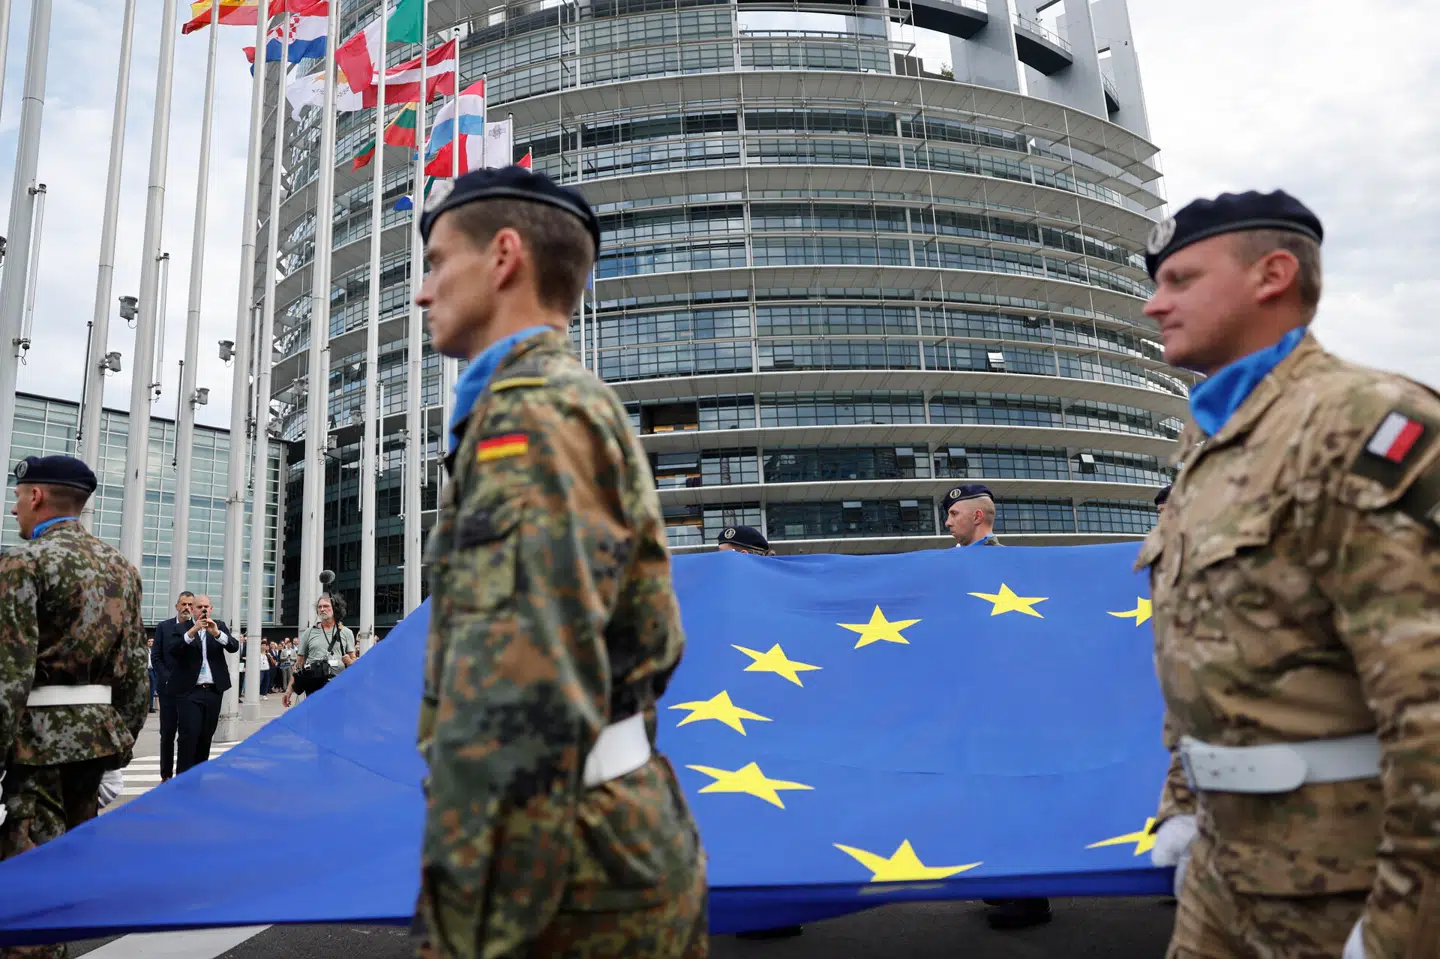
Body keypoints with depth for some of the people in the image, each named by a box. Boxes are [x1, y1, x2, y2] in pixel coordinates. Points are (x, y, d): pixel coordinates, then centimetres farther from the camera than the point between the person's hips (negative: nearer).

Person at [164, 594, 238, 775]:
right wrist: (192, 631, -25)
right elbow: (171, 651, -14)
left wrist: (217, 633, -21)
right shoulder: (181, 628, 1)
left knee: (206, 737, 9)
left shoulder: (219, 625, 9)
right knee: (189, 734, -11)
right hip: (189, 691, -3)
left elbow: (234, 647, -4)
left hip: (213, 691, 3)